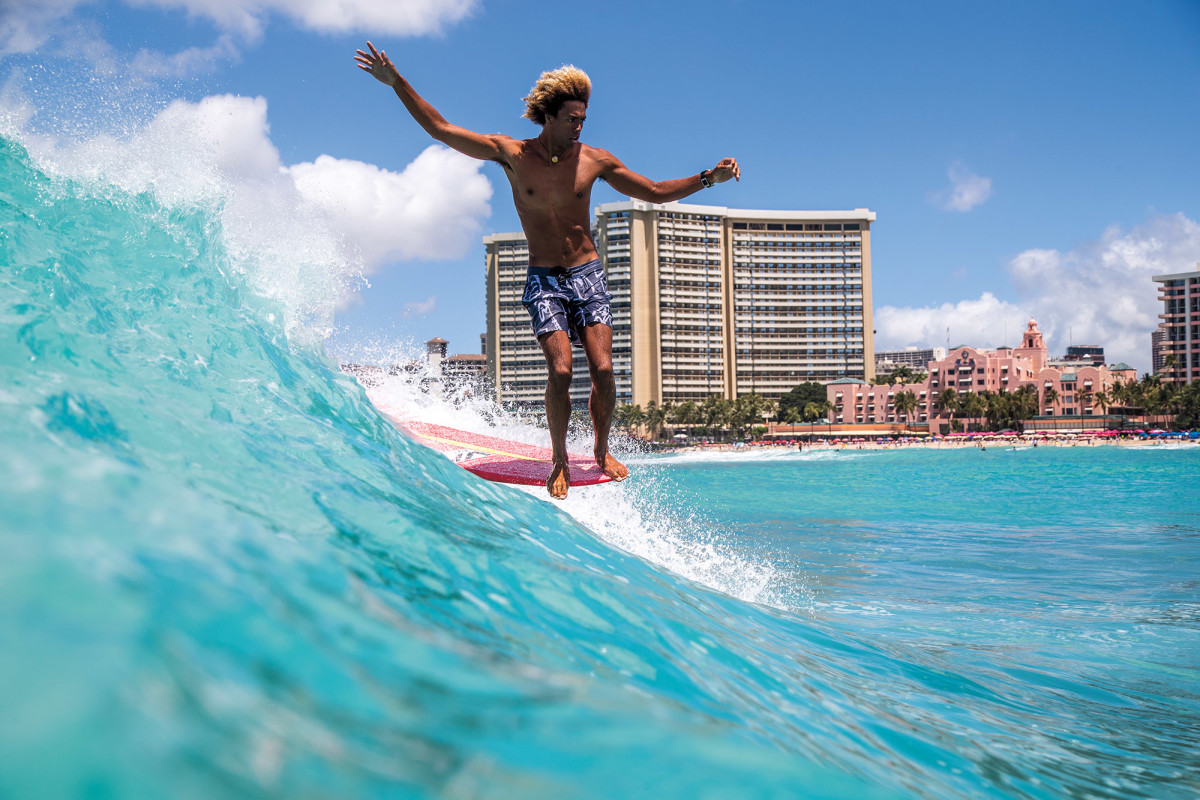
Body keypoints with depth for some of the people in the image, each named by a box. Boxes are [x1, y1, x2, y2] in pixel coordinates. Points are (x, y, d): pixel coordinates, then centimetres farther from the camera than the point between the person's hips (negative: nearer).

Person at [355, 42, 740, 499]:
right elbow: (440, 129, -1)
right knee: (560, 370, -17)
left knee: (602, 368, -13)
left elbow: (655, 192, 9)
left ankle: (602, 451, 10)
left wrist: (709, 178, 0)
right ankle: (560, 460, 2)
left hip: (587, 275, 1)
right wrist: (396, 82, -6)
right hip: (543, 278, -1)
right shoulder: (511, 154, -3)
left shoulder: (593, 161, 0)